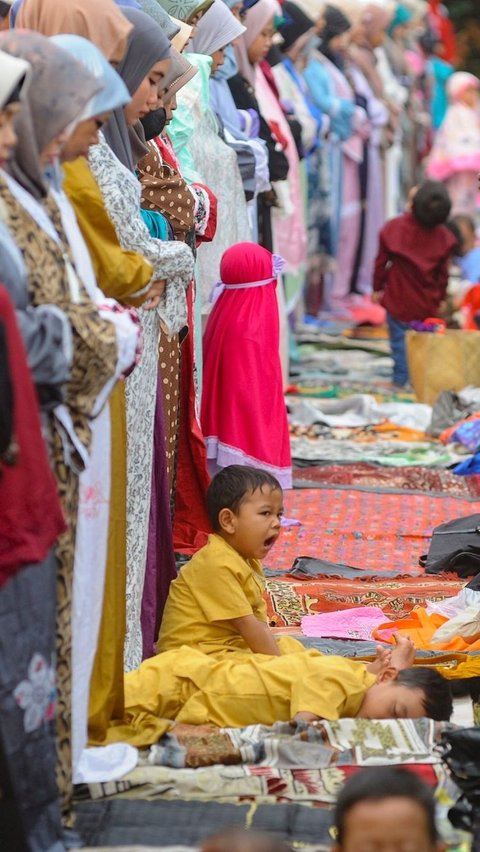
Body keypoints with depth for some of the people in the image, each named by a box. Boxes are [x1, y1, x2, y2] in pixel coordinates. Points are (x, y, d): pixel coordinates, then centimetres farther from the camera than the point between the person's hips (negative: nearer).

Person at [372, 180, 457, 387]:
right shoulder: (442, 237, -9)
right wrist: (440, 298, 14)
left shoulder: (394, 228, -14)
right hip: (427, 303, 2)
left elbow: (381, 261, -5)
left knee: (400, 339, 8)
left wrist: (377, 288, 8)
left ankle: (400, 379, 9)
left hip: (398, 300, -1)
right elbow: (443, 272, 1)